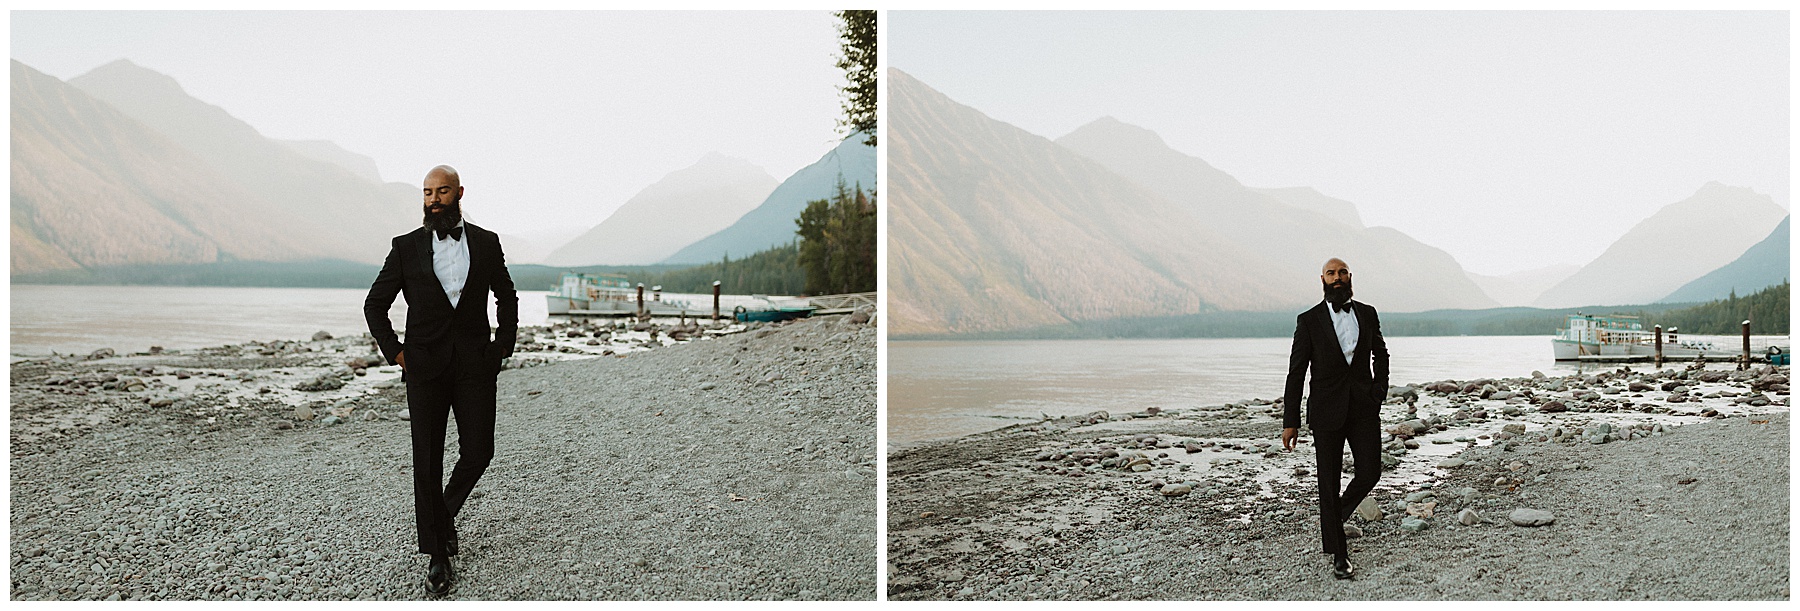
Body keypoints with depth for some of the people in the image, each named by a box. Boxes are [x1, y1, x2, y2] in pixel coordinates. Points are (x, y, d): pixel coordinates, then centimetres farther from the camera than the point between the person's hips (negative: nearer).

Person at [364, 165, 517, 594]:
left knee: (478, 452, -1)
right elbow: (374, 304, 10)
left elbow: (507, 298, 18)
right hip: (426, 368, -1)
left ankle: (443, 511, 31)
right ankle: (437, 555, 10)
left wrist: (503, 346, 7)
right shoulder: (407, 248, 4)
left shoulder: (486, 243, 7)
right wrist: (394, 351, -1)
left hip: (476, 366, 1)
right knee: (427, 462, 0)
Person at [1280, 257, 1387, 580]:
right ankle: (1338, 555, 13)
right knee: (1329, 482, 1)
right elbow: (1296, 372, -2)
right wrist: (1289, 421, -5)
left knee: (1370, 473, -2)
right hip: (1327, 410, -3)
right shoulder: (1309, 320, -2)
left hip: (1364, 408, 3)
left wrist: (1379, 389, 11)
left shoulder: (1367, 314, 8)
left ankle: (1333, 518, 29)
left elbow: (1380, 354, 25)